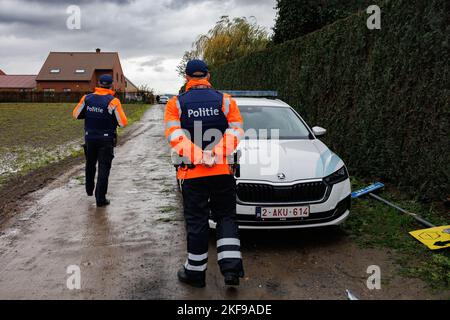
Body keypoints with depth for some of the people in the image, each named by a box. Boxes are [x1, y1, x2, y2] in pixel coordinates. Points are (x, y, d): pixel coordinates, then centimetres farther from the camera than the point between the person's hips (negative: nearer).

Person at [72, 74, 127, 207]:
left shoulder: (87, 98, -2)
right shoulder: (113, 101, -15)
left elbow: (76, 114, 6)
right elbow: (122, 122, -14)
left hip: (90, 137, 4)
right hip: (106, 140, -4)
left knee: (90, 164, 24)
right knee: (104, 168, 0)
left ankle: (89, 190, 42)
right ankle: (100, 199, -1)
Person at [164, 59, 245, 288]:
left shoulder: (176, 104, 2)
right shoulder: (225, 100, 5)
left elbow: (174, 135, -11)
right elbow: (236, 130, -5)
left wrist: (199, 156, -16)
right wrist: (216, 154, -13)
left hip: (192, 173, -1)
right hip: (223, 171, 1)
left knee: (196, 222, 8)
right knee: (226, 217, 14)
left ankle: (195, 271, 20)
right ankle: (231, 265, 4)